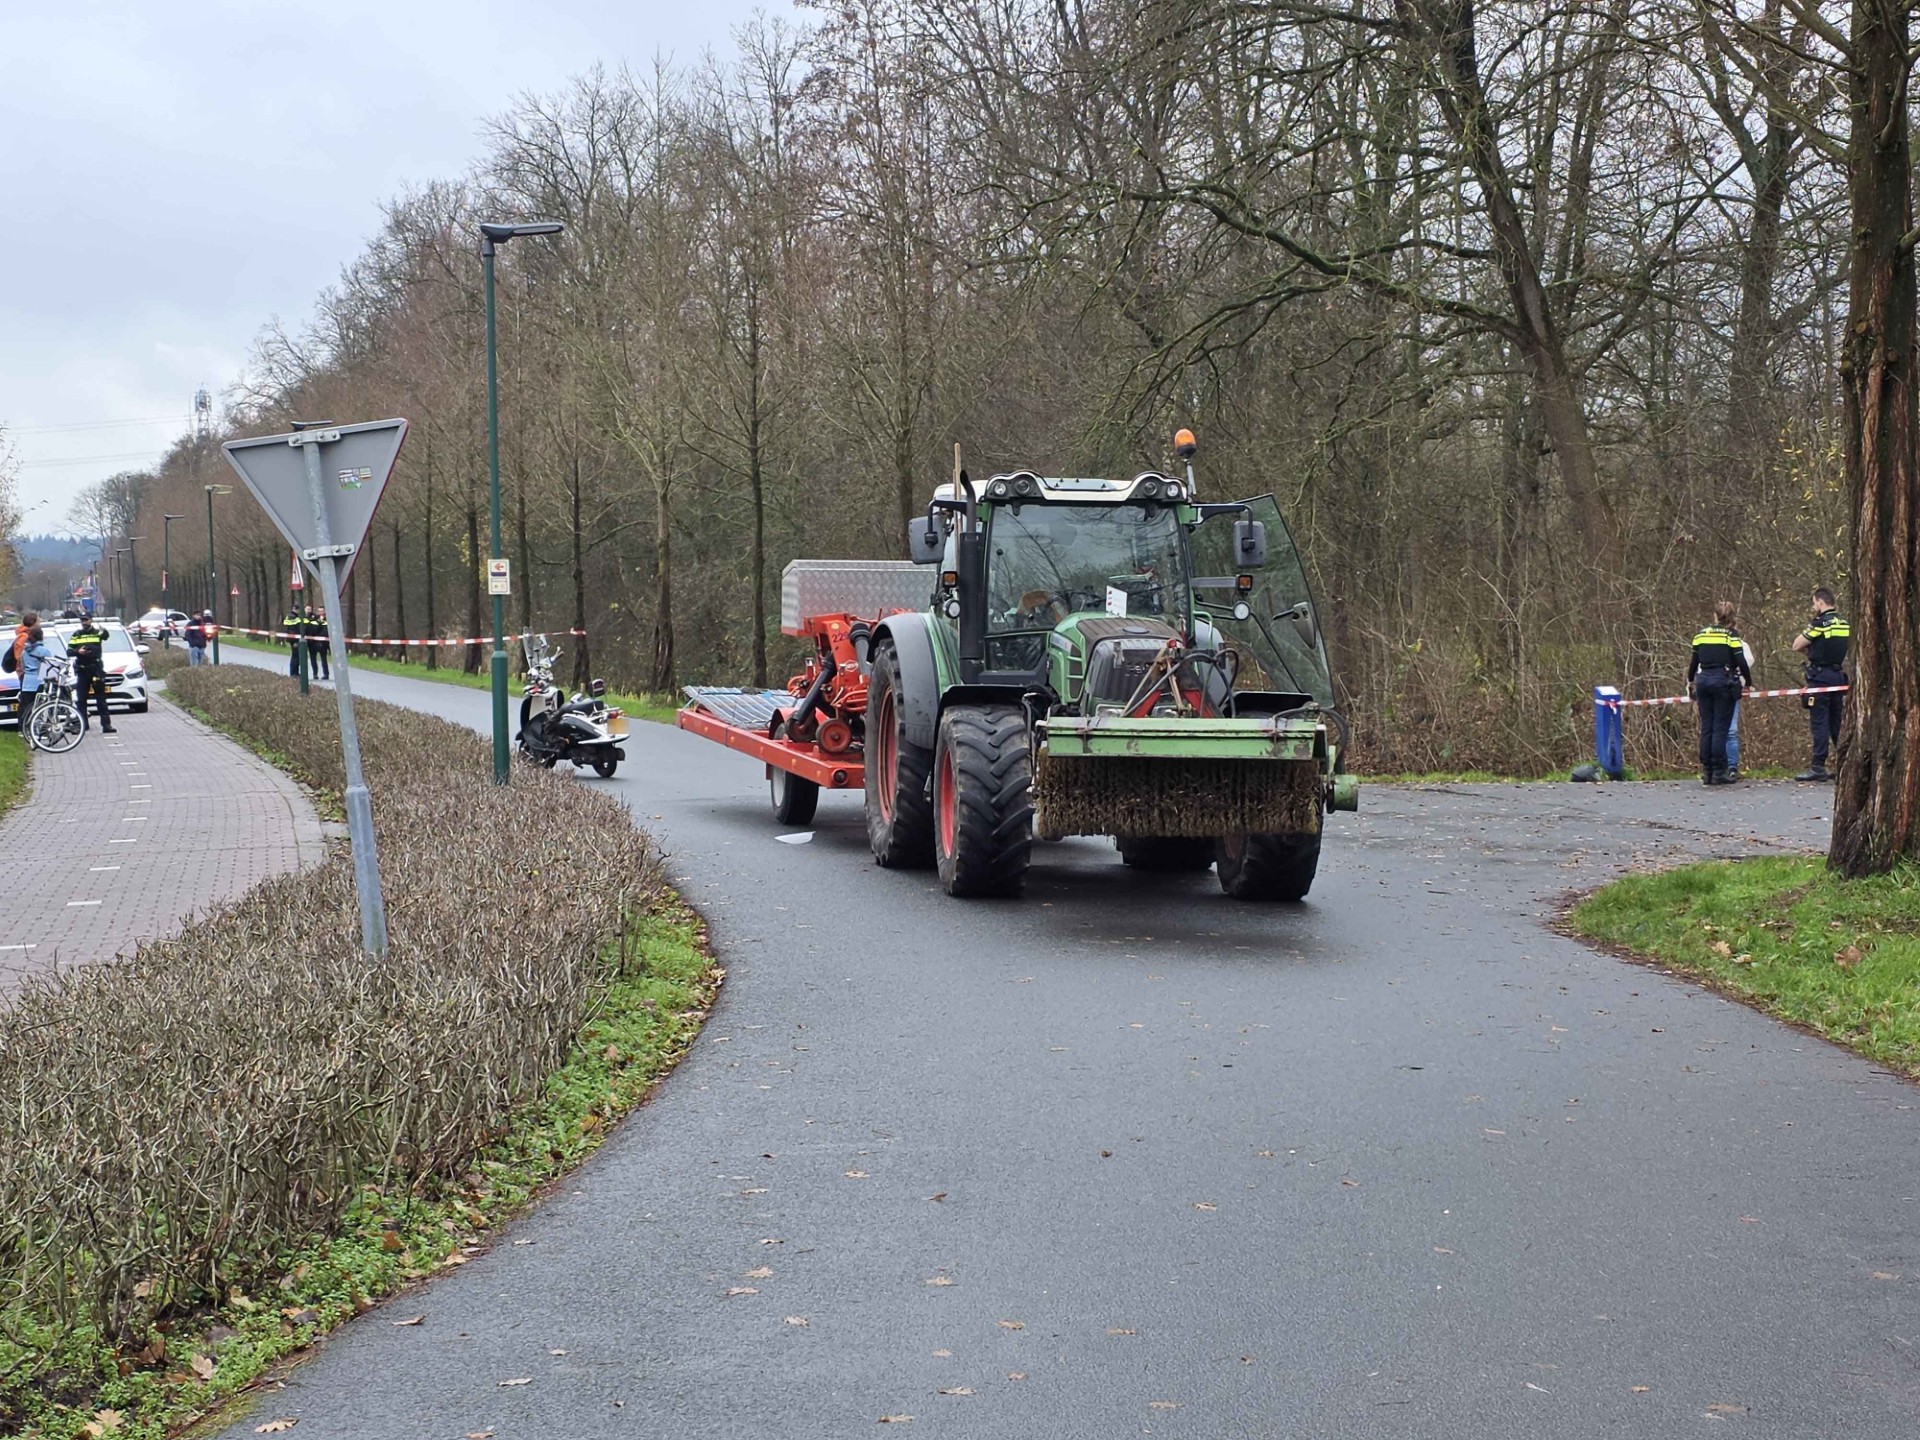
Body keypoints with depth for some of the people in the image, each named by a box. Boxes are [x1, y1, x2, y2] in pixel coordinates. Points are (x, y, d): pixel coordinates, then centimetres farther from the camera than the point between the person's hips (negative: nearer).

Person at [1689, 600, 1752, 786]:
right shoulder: (1731, 635, -2)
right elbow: (1741, 662, -6)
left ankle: (1706, 772, 9)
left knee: (1706, 728, 8)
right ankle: (1718, 772, -4)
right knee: (1720, 729, -3)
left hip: (1703, 680, 4)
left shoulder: (1701, 633, 9)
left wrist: (1690, 680, 31)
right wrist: (1748, 682, 9)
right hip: (1723, 681, -4)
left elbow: (1694, 660, 15)